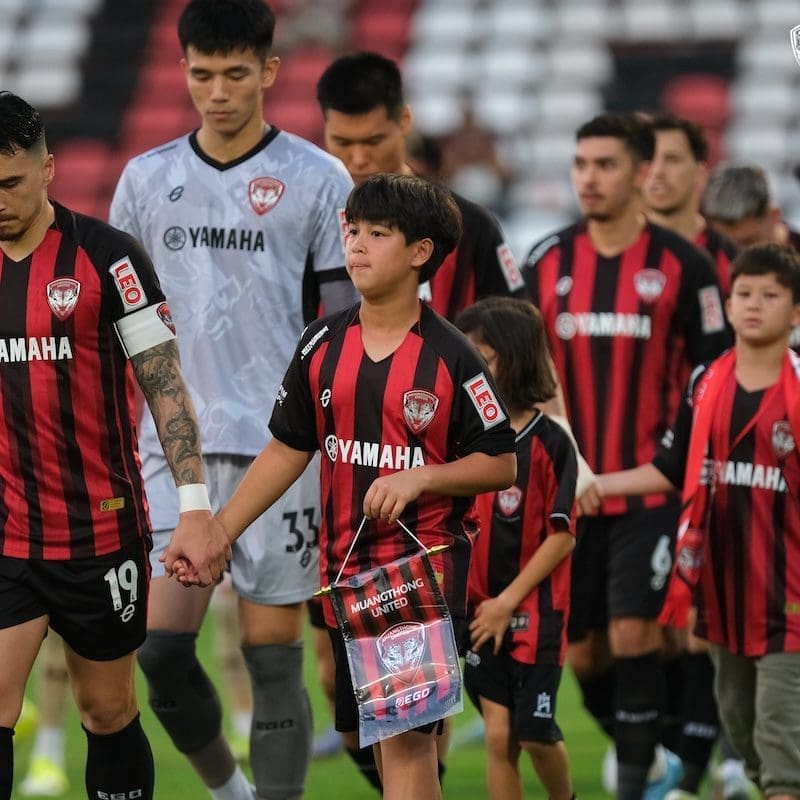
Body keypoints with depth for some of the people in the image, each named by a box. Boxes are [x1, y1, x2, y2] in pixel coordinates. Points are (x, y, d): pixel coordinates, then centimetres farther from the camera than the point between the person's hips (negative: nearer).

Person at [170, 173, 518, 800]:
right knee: (383, 738, 10)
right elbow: (288, 450, 12)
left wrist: (417, 478, -18)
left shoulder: (450, 357, -8)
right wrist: (217, 532, 6)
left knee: (407, 734, -12)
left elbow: (501, 463, -4)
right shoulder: (323, 346, 6)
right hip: (345, 567, 5)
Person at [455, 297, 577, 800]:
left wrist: (509, 600, -12)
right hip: (482, 613, 3)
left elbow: (563, 535, -10)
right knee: (499, 735, 0)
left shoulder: (549, 442, -10)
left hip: (535, 612, -3)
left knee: (534, 731, 3)